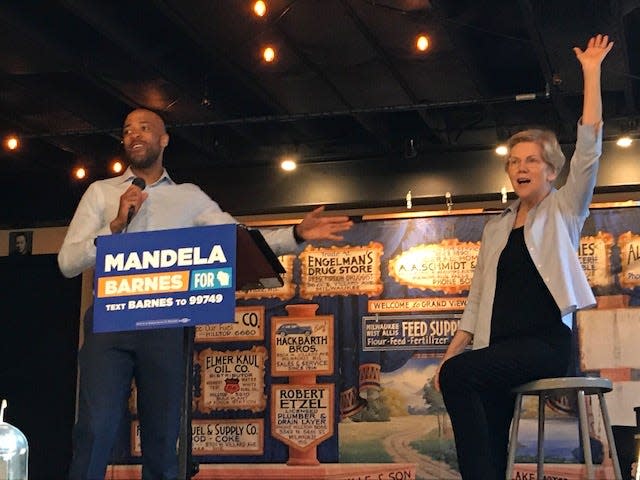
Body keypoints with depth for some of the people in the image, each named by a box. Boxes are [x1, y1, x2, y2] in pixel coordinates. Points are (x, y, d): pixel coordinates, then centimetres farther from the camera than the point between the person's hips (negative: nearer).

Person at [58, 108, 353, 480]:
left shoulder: (189, 197, 17)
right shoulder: (101, 192, 14)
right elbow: (68, 262, 5)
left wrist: (297, 234, -8)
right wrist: (116, 226, -8)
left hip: (164, 327, 1)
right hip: (109, 322, -1)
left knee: (162, 439, 3)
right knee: (95, 432, -13)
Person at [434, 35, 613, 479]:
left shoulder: (564, 210, 8)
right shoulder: (496, 228, 20)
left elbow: (589, 148, -4)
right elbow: (477, 297, 18)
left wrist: (591, 72, -5)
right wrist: (451, 351, 7)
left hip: (546, 342, -5)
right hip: (500, 348, 5)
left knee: (459, 375, -29)